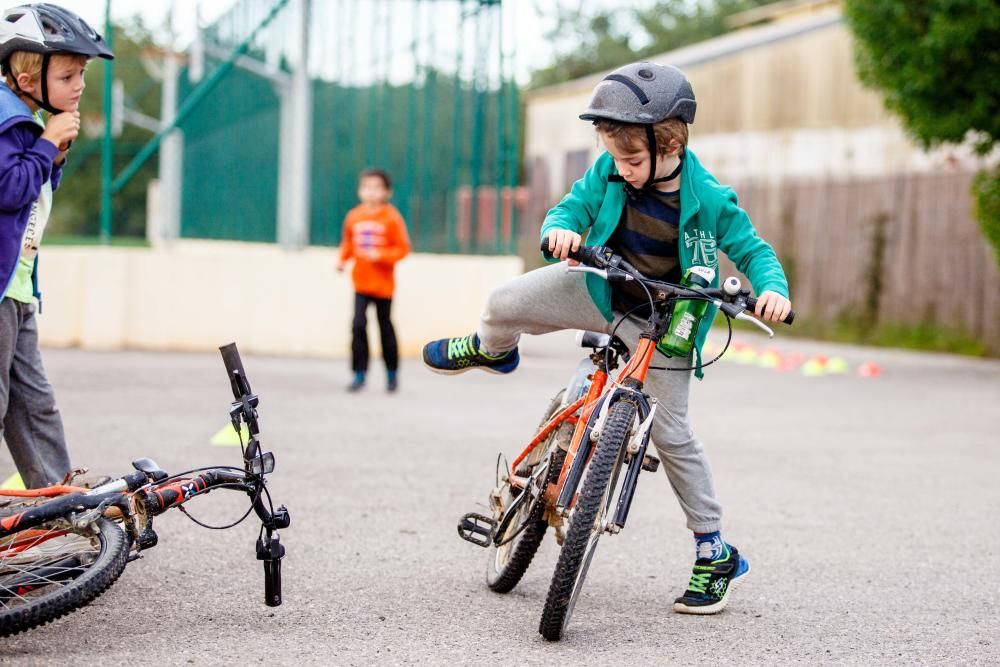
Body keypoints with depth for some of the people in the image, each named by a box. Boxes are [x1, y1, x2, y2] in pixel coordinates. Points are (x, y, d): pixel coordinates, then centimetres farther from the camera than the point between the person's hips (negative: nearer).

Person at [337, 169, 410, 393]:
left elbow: (402, 248, -8)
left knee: (385, 327, 10)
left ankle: (392, 373, 26)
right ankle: (359, 374, -2)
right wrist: (342, 259, -4)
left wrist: (380, 256, -21)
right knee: (358, 325, -9)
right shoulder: (353, 217, 1)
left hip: (383, 283, -2)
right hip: (361, 282, 2)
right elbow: (347, 243, 13)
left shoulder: (392, 217, -9)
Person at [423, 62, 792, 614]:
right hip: (600, 292, 3)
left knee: (671, 433, -4)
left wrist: (773, 289, -32)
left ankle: (715, 553, 9)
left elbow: (752, 250, -10)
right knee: (505, 304, -15)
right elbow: (571, 207, -3)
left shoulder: (709, 200, -20)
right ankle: (491, 350, 27)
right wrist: (560, 229, -28)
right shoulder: (608, 172, -13)